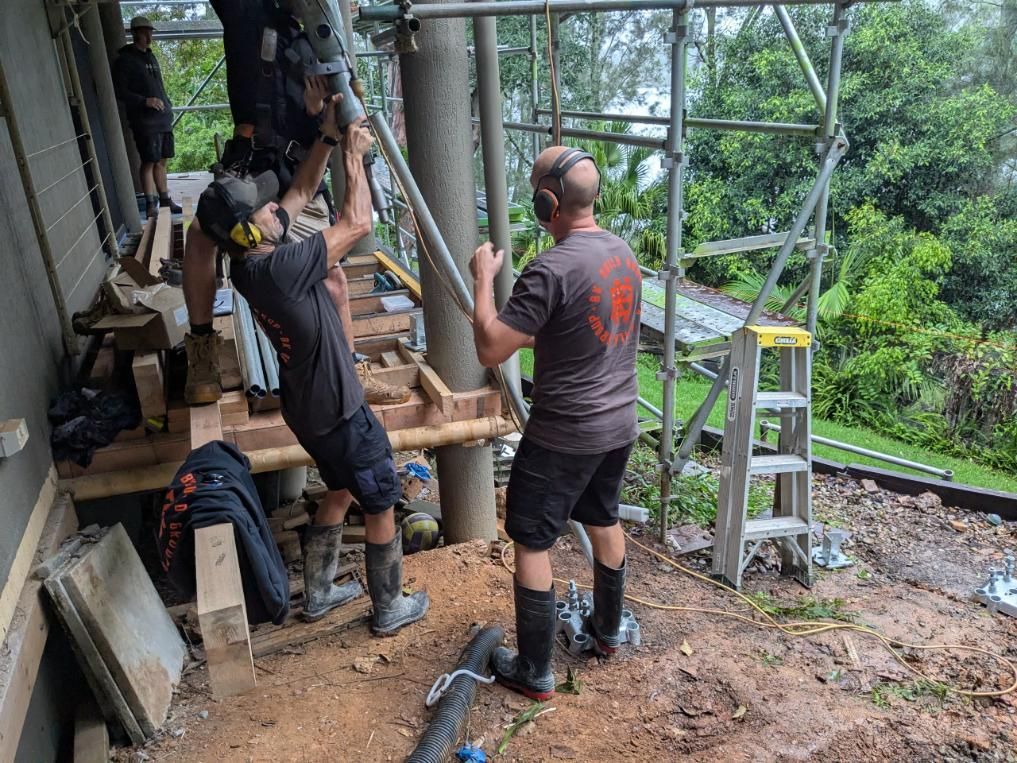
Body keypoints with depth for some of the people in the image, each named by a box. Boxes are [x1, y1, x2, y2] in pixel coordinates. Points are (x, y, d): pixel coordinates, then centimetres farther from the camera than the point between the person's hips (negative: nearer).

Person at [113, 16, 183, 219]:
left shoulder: (151, 56, 18)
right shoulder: (124, 60, -5)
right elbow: (120, 91, -10)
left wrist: (167, 106, 15)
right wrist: (145, 101, -21)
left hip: (163, 119, 7)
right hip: (145, 121, -7)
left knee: (162, 161, 10)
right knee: (149, 162, -7)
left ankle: (165, 200, 17)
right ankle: (150, 204, -2)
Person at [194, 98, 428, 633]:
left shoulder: (249, 260, -3)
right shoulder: (277, 269, -30)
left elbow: (301, 192, 7)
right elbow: (357, 224, -24)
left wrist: (327, 138, 1)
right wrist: (354, 154, -13)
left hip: (308, 408, 9)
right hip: (338, 412, -9)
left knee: (340, 492, 26)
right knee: (381, 506, 10)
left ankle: (318, 594, 40)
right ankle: (389, 609, 28)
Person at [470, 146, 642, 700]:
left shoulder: (551, 270, -24)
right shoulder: (623, 252, 2)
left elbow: (490, 350, -21)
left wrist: (483, 279, -9)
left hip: (563, 436, -8)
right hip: (619, 423, 8)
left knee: (530, 544, 6)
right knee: (603, 520, 25)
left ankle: (534, 672, 18)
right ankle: (607, 629, 45)